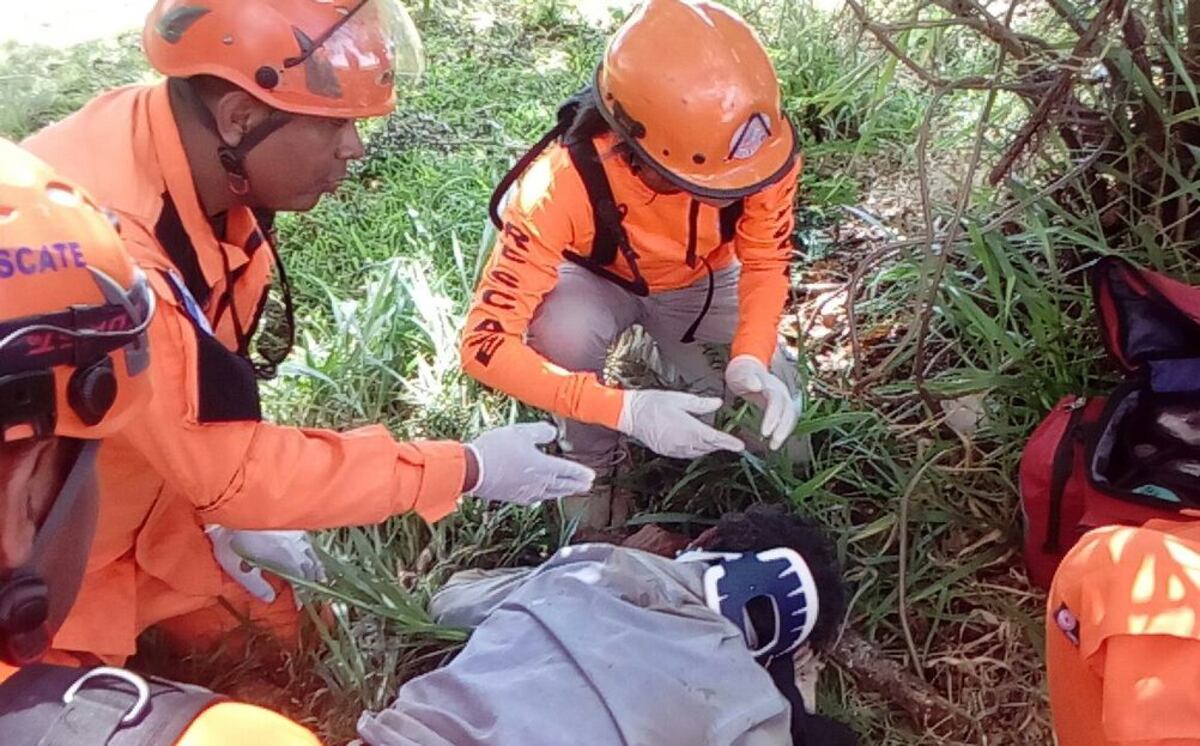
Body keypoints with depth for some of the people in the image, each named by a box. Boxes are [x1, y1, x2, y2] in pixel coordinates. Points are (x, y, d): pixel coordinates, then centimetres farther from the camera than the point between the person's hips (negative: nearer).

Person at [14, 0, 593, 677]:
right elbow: (232, 468, -30)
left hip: (145, 502, 7)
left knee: (283, 633, 14)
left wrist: (226, 511, 0)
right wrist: (469, 469, -25)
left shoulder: (201, 168, -12)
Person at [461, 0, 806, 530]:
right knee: (563, 331, -36)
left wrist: (749, 361, -35)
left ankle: (674, 350, 18)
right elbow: (486, 343, -39)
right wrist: (626, 409, -49)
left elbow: (767, 261, -16)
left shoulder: (762, 146, -32)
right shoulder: (565, 183, -41)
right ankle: (593, 466, -6)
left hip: (702, 281, 3)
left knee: (772, 405, -11)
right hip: (597, 282, -3)